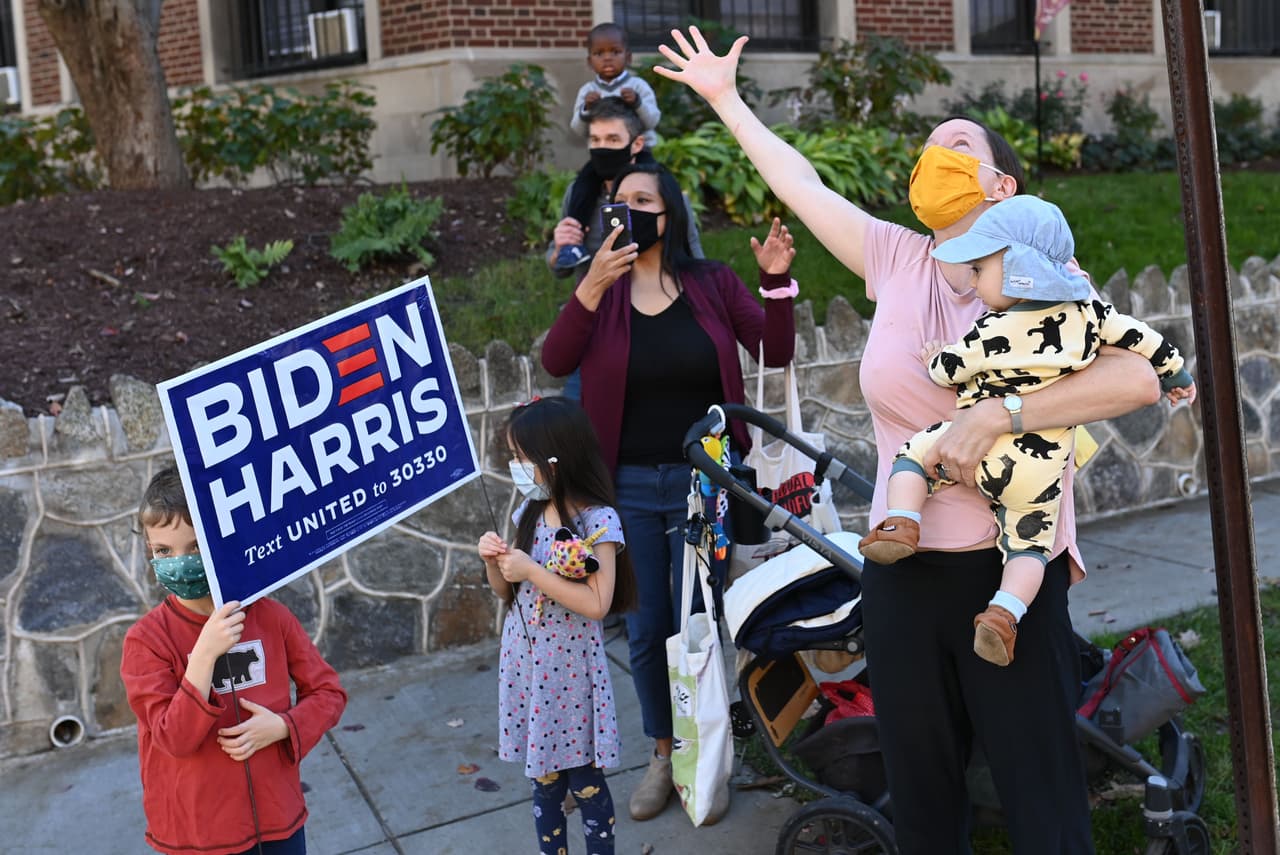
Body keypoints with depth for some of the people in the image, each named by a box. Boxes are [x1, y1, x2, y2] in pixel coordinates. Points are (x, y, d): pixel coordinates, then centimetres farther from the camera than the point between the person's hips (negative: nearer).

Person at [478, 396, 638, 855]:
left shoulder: (597, 521, -16)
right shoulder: (530, 513, 4)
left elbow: (596, 605, -23)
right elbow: (507, 591, 13)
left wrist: (531, 570, -23)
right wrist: (493, 560, -7)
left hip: (571, 669, -6)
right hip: (525, 663, 6)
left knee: (584, 780, 6)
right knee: (544, 779, 16)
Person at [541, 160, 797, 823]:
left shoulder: (712, 283, -1)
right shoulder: (603, 289, 1)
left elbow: (775, 353, -4)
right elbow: (555, 362, -14)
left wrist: (776, 281, -19)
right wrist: (593, 283, -25)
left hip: (701, 480, -1)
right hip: (628, 487, 1)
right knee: (645, 631, 10)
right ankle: (662, 754, 29)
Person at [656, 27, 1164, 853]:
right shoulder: (895, 259, 6)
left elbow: (1138, 378, -19)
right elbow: (801, 181, 17)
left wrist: (994, 415, -24)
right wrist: (725, 98, 26)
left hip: (1013, 571, -4)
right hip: (903, 570, 4)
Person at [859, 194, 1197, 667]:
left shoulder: (991, 332, -8)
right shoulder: (1086, 312, 3)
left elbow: (947, 370, 3)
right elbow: (1138, 336, 13)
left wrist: (933, 358, 26)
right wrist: (1176, 374, 29)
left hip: (977, 448, -4)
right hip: (1042, 466, 4)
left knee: (913, 454, 16)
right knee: (1028, 543, 13)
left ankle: (901, 525, -4)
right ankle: (1004, 614, -6)